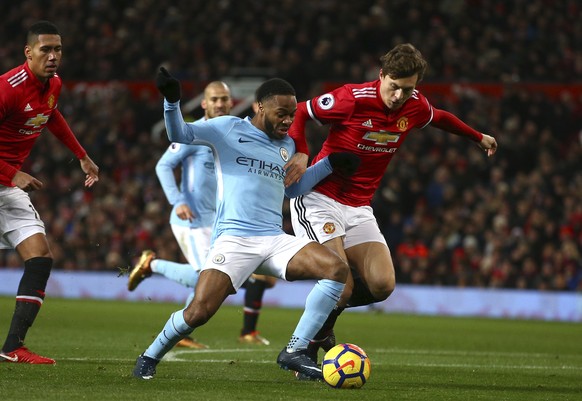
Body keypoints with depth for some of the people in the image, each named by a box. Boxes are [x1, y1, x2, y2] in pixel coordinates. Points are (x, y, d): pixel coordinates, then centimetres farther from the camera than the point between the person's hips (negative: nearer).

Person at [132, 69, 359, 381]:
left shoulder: (287, 145, 22)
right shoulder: (229, 129, 4)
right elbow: (179, 134, -4)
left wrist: (330, 164, 27)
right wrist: (171, 100, -22)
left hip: (275, 240, 6)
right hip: (233, 239, -6)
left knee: (338, 269, -17)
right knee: (199, 312, -21)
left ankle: (295, 352, -12)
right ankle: (149, 358, 9)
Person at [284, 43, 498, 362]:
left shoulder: (416, 106, 2)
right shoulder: (353, 98, -16)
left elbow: (440, 118, 26)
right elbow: (298, 112, -5)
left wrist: (478, 137, 39)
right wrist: (300, 153, -20)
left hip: (359, 209, 6)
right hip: (319, 200, -6)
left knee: (382, 285, -12)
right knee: (340, 288, -20)